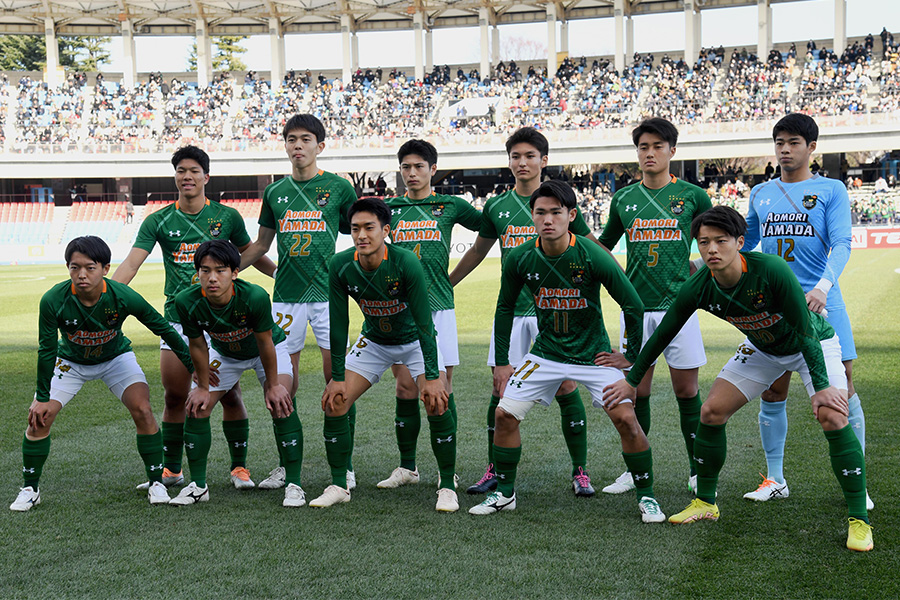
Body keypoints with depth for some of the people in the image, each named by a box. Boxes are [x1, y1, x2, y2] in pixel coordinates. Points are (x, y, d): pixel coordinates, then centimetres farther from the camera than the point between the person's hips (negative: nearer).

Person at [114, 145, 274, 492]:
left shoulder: (227, 217, 1)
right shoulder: (158, 222, 1)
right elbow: (131, 264, -7)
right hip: (177, 317, 1)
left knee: (230, 395, -1)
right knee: (174, 397, 3)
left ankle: (239, 467, 13)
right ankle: (171, 469, 20)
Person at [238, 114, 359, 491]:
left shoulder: (338, 187, 3)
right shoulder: (275, 192, 12)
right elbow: (261, 245, 20)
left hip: (327, 293, -3)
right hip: (286, 294, 3)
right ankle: (286, 464, 15)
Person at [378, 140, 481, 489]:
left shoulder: (450, 206, 6)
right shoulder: (390, 209, 11)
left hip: (438, 305, -1)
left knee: (441, 387, -1)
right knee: (405, 387, 2)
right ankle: (407, 467, 12)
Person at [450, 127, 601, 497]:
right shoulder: (496, 207, 8)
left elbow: (593, 249, 9)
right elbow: (477, 252, 22)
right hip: (511, 310, 3)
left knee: (566, 388, -4)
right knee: (501, 389, 2)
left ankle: (580, 472, 8)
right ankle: (494, 471, 14)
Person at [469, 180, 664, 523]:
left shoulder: (593, 257, -21)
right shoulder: (520, 259, -11)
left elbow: (633, 306, -10)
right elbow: (505, 308, 6)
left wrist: (632, 359, -6)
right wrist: (501, 361, 6)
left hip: (594, 353, -3)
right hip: (545, 353, 3)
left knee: (625, 418, -16)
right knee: (505, 413, -4)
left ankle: (646, 497, 4)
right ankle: (504, 493, 16)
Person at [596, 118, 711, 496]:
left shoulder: (692, 196, 3)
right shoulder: (624, 199, 9)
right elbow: (603, 247, 20)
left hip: (679, 303, -2)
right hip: (635, 305, 2)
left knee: (686, 389, 1)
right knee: (637, 388, 5)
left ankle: (698, 470, 13)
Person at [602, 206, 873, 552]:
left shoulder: (772, 271, -36)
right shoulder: (697, 288, -22)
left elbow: (805, 332, -30)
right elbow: (663, 334, -8)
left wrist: (821, 387, -35)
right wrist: (632, 381, -2)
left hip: (814, 343, -4)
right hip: (762, 349, 5)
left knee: (833, 418, -23)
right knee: (711, 411, -4)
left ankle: (859, 520, -10)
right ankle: (705, 502, 15)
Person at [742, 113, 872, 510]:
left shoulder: (831, 190, 3)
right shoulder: (760, 194, 14)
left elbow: (841, 244, -9)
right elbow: (742, 244, 27)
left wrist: (823, 286, -26)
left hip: (820, 304, -3)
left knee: (842, 391, -3)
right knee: (772, 394, 4)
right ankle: (775, 480, 18)